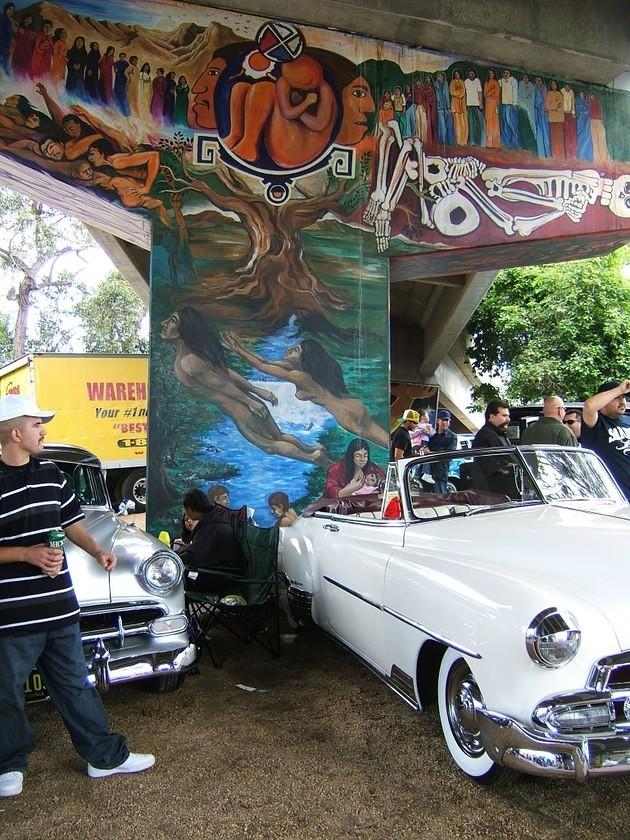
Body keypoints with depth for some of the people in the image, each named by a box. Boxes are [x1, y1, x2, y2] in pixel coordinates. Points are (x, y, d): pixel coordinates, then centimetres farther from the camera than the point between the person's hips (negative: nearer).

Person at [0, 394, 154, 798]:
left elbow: (72, 522, 15)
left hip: (60, 608, 5)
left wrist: (97, 550, -1)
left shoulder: (51, 474, 6)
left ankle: (106, 755, 27)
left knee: (76, 684, 16)